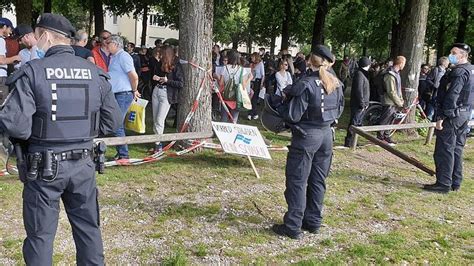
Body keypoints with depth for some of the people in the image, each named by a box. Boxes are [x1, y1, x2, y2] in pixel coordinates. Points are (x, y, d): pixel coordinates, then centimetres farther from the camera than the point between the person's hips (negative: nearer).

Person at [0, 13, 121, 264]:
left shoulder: (32, 71, -12)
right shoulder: (95, 73, 0)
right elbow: (111, 121, 4)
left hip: (43, 168, -3)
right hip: (82, 165, 4)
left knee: (40, 234, 11)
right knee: (88, 227, 17)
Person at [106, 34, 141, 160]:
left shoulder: (123, 56, -12)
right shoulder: (114, 57, 17)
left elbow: (134, 76, -19)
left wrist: (134, 91, -6)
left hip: (123, 95, -10)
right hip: (116, 95, 10)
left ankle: (123, 154, 0)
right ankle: (121, 152, 22)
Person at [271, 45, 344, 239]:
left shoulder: (306, 84, -17)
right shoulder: (336, 84, 3)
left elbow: (293, 116, -15)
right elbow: (338, 110, 14)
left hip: (306, 136, -6)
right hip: (326, 134, 7)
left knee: (297, 181, 1)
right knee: (318, 181, 15)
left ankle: (292, 226, 5)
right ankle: (313, 222, 24)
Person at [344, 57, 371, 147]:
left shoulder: (363, 74, 16)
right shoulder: (359, 74, -16)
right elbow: (359, 91, -22)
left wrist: (365, 103, 15)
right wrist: (362, 104, -21)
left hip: (362, 105, 10)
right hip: (358, 105, -10)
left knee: (358, 123, 15)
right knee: (354, 123, -6)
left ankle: (353, 141, 22)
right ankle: (348, 142, -1)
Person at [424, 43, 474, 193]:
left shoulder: (459, 72, -16)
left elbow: (452, 96, -23)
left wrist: (441, 117, -22)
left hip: (452, 115, -10)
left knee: (444, 150, -6)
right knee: (456, 149, 15)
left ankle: (443, 184, -3)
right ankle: (455, 183, 21)